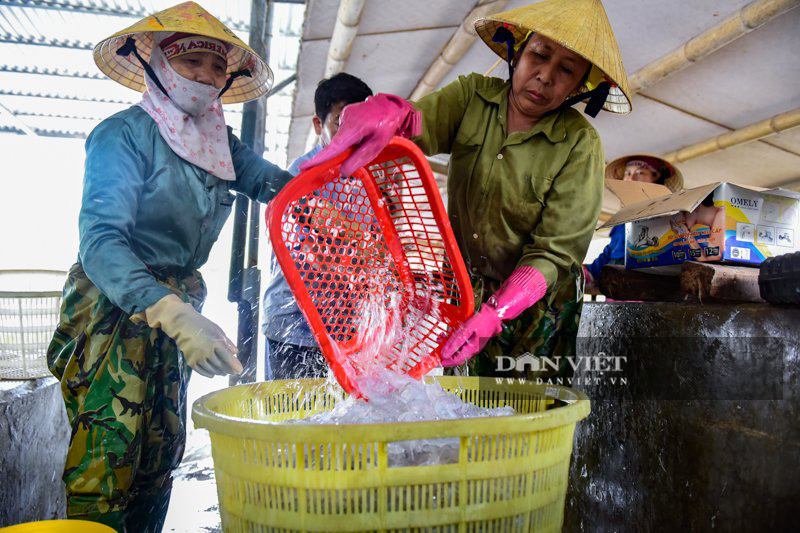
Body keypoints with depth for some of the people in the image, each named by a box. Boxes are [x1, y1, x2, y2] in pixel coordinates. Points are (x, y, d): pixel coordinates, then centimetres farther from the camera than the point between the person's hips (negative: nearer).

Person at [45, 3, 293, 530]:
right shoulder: (125, 133, -11)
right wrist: (176, 315, -38)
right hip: (113, 308, -6)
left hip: (177, 306, 7)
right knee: (107, 463, -9)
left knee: (160, 455, 12)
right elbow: (101, 239, -24)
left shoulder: (221, 143, 10)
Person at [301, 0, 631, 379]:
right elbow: (420, 127, -26)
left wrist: (494, 313, -34)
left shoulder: (579, 145, -16)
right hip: (463, 289, 2)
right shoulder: (473, 96, -6)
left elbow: (555, 251, -20)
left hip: (535, 305, -2)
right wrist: (391, 113, -51)